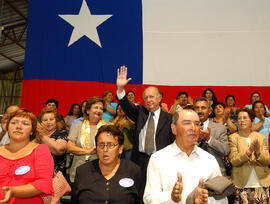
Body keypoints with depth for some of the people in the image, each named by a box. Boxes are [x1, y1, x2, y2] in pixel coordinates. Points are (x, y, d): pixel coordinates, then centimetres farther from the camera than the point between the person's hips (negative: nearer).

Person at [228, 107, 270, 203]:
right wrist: (249, 151, -23)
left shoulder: (261, 137, 8)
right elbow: (233, 160, -10)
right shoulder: (233, 137, 0)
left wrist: (258, 152, -18)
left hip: (262, 184, 2)